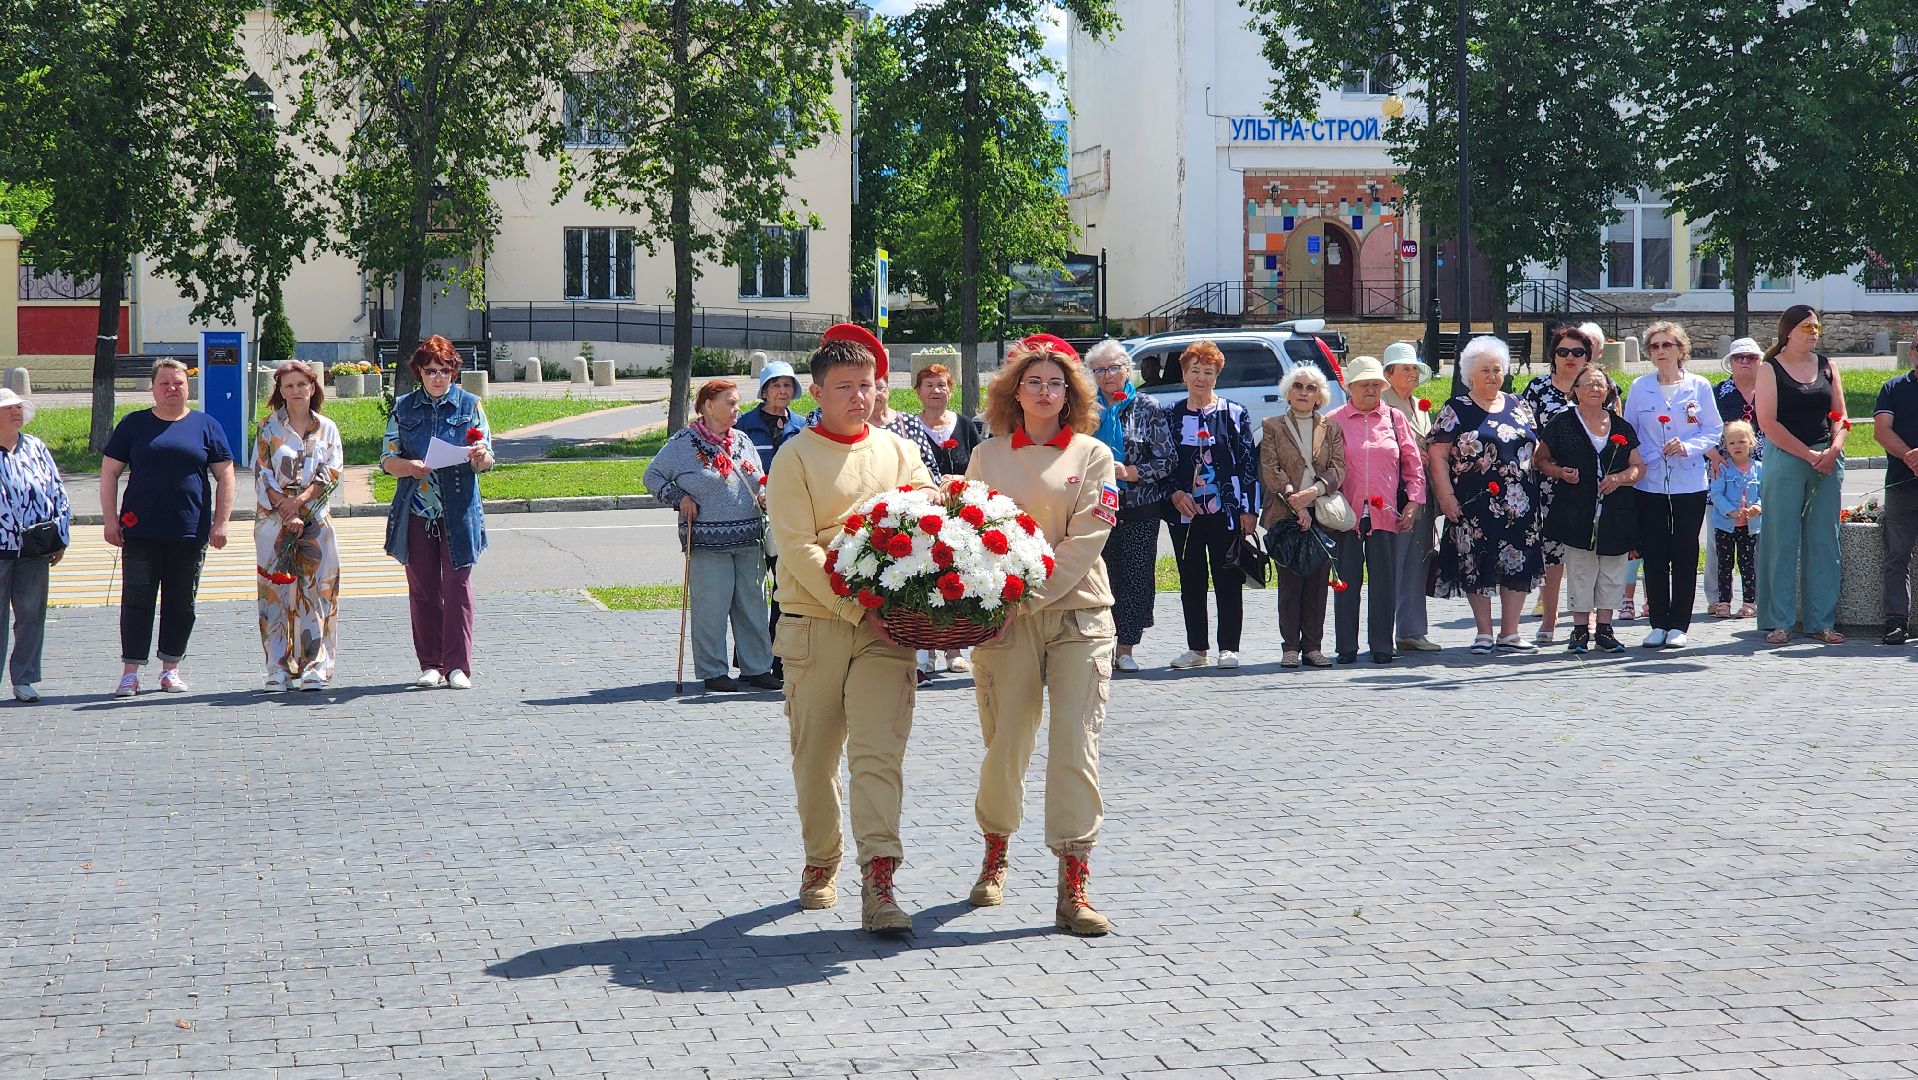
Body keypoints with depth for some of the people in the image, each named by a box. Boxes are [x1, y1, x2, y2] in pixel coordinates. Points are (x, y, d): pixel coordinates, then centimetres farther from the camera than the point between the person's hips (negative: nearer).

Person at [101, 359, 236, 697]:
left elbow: (224, 476, 8)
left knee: (181, 603, 6)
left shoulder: (205, 426, 7)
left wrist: (221, 522, 0)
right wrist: (110, 519, -2)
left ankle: (171, 668, 16)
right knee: (136, 601, -2)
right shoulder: (133, 425, 7)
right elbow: (109, 473, 7)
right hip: (141, 531, -1)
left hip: (190, 533, 1)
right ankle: (130, 671, 3)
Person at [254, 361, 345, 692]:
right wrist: (287, 514, -11)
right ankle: (278, 670, -2)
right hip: (273, 519, -1)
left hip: (315, 520, 1)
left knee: (316, 590, -4)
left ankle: (315, 668, -3)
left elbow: (331, 472, 1)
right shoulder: (268, 428, 6)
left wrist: (300, 500, -12)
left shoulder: (327, 429, 10)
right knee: (276, 591, -4)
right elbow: (262, 475, -1)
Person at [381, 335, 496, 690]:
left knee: (457, 587, -4)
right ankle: (430, 665, 12)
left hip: (459, 511, -2)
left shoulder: (470, 405, 5)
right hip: (416, 511, 2)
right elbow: (387, 459, 5)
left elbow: (486, 462, 3)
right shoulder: (403, 408, 8)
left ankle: (457, 666, 0)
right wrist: (409, 467, -16)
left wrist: (480, 457, -21)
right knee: (422, 589, 4)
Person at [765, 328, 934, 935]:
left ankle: (878, 883, -16)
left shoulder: (899, 453, 13)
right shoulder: (796, 457, 1)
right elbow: (798, 549, -8)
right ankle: (821, 862, 28)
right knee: (814, 757, 8)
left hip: (886, 627, 1)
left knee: (879, 752, -11)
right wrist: (859, 608, -17)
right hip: (814, 625, -1)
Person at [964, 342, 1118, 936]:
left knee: (1075, 747, -8)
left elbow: (1084, 542, -5)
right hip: (1005, 618, 1)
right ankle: (995, 858, 27)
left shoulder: (1092, 456, 4)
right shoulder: (987, 456, 10)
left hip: (1078, 613, -1)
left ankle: (1074, 887, -7)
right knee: (1005, 747, 3)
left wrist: (1030, 592, -15)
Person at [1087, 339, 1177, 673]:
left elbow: (1168, 459, -1)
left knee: (1137, 578, -1)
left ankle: (1126, 648, 6)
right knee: (1102, 577, -3)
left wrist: (1130, 473, -12)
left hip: (1140, 509, -1)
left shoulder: (1147, 407, 3)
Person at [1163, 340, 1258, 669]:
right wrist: (1175, 494, -6)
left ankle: (1228, 648, 5)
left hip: (1226, 510, -2)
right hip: (1185, 512, 2)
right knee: (1191, 581, 6)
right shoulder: (1171, 416, 9)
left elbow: (1249, 464, 2)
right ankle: (1197, 648, 13)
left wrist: (1249, 510, -4)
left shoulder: (1235, 414, 4)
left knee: (1228, 580, -1)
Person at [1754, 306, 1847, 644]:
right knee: (1782, 541, -4)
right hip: (1785, 460, -4)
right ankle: (1779, 622, 1)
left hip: (1828, 461, 4)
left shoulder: (1826, 365, 13)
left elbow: (1840, 416, 12)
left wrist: (1834, 450, -7)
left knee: (1824, 541, 4)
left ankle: (1821, 621, 8)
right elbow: (1768, 423, -8)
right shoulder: (1771, 369, 0)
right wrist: (1810, 455, -12)